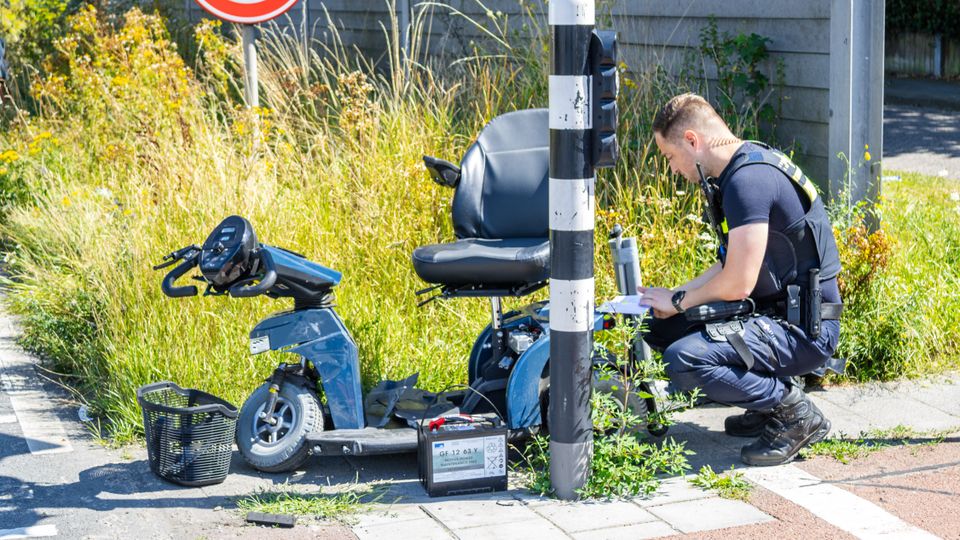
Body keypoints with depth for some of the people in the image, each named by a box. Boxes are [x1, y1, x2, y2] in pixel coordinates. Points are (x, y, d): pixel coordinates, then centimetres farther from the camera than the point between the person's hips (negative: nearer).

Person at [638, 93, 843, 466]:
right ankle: (769, 403, 13)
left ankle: (796, 413, -7)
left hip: (805, 329, -11)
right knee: (660, 326, 11)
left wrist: (678, 300, -6)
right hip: (774, 312, 11)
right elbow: (732, 264, 19)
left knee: (684, 359, -27)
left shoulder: (748, 180, -21)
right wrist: (675, 296, 10)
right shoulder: (743, 167, 11)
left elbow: (738, 282, -23)